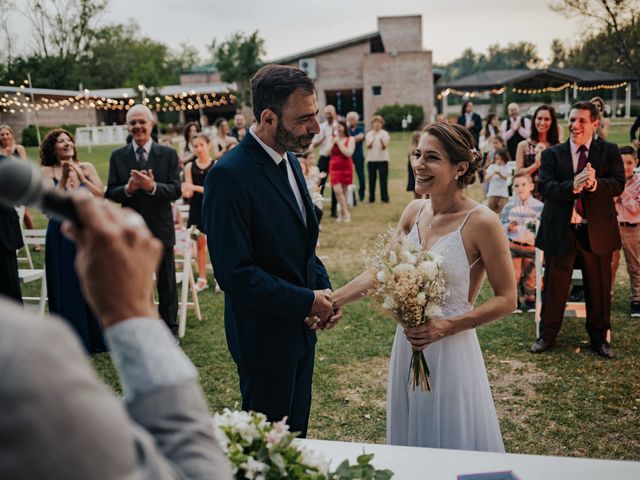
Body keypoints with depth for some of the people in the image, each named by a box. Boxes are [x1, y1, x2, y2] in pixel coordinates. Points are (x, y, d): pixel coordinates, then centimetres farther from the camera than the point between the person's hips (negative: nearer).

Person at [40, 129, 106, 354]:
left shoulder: (86, 168, 4)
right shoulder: (47, 171, -1)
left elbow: (102, 196, -5)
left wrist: (81, 178, -14)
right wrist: (64, 179, -19)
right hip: (61, 236, -1)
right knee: (67, 288, 3)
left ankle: (96, 337, 22)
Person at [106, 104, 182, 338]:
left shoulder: (168, 154, -3)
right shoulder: (118, 156, 2)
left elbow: (176, 190, -11)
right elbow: (111, 193, -2)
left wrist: (152, 186, -29)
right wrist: (127, 189, -22)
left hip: (161, 228, -1)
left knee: (166, 282, 10)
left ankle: (169, 329, 25)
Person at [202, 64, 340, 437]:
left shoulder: (289, 161, 6)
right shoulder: (230, 175, -22)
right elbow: (234, 272, -25)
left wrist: (325, 288, 0)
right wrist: (306, 302, -19)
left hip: (301, 330, 8)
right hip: (266, 337, -8)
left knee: (296, 435, 22)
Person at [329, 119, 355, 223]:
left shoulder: (350, 139, 0)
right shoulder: (333, 139, 7)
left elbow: (348, 153, -14)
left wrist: (339, 143, -12)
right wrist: (333, 142, -8)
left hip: (346, 167, -1)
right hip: (334, 167, 1)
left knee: (344, 190, 6)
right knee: (337, 190, -11)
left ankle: (341, 212, 17)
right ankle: (346, 213, -2)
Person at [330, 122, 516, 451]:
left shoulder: (481, 222, -16)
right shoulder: (415, 211, 1)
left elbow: (506, 299, -11)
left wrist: (446, 327, -20)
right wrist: (331, 301, -1)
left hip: (450, 349, -6)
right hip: (408, 345, 6)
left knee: (451, 444, 11)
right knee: (409, 438, 21)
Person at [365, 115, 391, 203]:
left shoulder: (385, 133, 2)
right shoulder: (369, 134, 6)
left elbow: (385, 146, -9)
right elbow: (367, 146, -6)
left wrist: (381, 140, -29)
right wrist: (373, 140, -26)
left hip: (383, 159, -1)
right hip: (371, 159, 1)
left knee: (383, 179, -4)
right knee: (372, 179, 3)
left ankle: (385, 198, 1)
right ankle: (371, 198, 10)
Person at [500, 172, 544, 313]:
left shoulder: (539, 206, -4)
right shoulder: (509, 206, 0)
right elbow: (502, 225, 4)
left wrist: (537, 226, -22)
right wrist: (509, 227, -16)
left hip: (532, 246, 0)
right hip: (513, 246, 0)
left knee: (531, 275, 9)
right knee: (514, 274, 3)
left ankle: (530, 301, 24)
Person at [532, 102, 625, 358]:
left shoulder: (609, 151, 3)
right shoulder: (552, 154, 1)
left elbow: (618, 184, -9)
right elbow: (545, 187, -12)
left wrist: (594, 183, -29)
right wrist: (572, 186, -30)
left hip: (597, 230, 1)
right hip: (560, 230, 0)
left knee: (599, 286, 11)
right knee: (554, 285, 9)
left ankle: (599, 337, 28)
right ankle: (547, 335, 24)